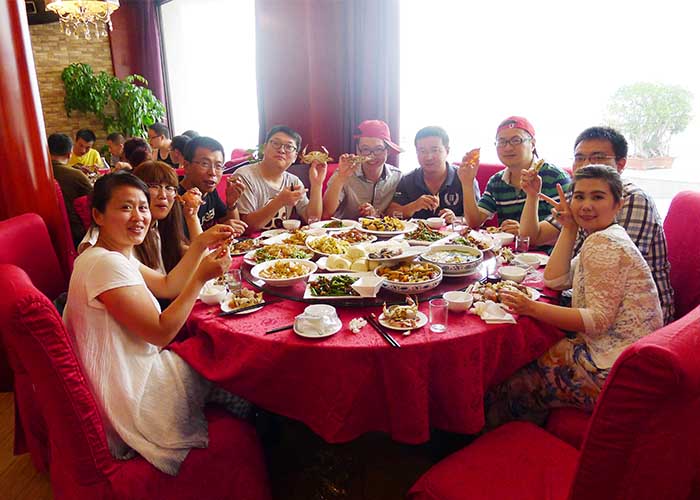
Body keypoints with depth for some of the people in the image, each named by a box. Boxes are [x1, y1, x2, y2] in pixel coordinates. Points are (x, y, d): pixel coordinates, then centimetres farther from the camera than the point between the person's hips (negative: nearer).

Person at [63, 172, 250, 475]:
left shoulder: (117, 255, 5)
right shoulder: (106, 263, -28)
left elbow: (167, 286, 10)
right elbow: (161, 332, -25)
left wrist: (201, 244, 0)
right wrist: (201, 277, -25)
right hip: (129, 397, -10)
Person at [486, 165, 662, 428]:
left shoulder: (603, 243, -17)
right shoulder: (604, 239, 15)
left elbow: (600, 319, -23)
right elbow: (555, 280, 6)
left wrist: (534, 309, -29)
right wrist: (569, 228, 4)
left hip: (614, 367, -10)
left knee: (513, 385, -4)